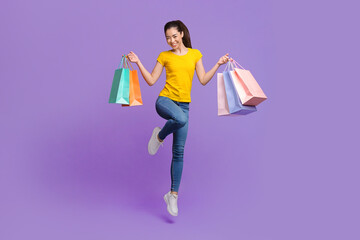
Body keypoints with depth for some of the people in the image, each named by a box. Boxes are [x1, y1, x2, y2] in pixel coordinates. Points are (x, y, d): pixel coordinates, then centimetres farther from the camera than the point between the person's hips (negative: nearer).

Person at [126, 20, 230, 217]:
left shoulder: (195, 54, 11)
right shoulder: (164, 56, 7)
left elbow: (203, 80, 8)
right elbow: (151, 81, 5)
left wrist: (218, 64, 0)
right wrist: (138, 63, -3)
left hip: (183, 104, 2)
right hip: (165, 100, -2)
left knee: (179, 152, -1)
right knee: (180, 118, -39)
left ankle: (173, 194, 10)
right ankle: (159, 136, -5)